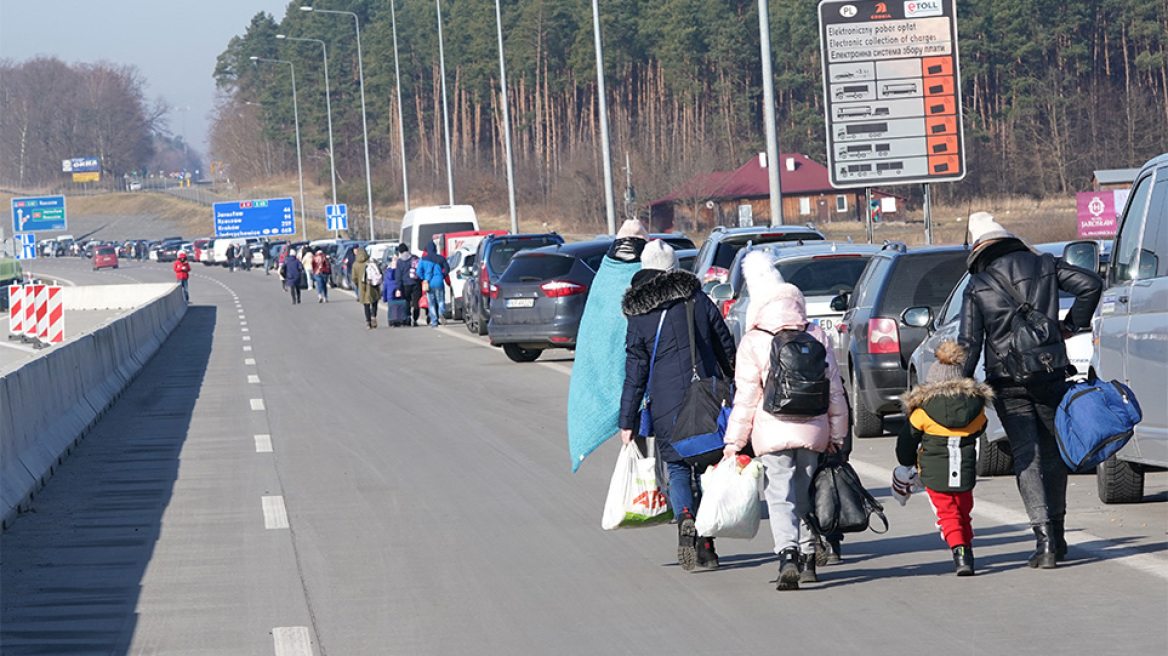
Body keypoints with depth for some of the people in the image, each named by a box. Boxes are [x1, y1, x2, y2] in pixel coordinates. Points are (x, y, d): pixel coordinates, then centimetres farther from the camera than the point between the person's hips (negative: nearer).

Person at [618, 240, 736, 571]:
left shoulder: (639, 318, -2)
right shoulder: (700, 302, 3)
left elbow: (635, 375, -2)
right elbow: (727, 350, 8)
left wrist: (628, 421, 3)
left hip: (667, 407, -1)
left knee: (678, 470, 9)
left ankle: (685, 519, -20)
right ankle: (706, 544, 8)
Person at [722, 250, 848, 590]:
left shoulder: (753, 342, -6)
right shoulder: (817, 335, 5)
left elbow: (746, 397, -6)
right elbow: (834, 390, 9)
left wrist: (734, 441, 1)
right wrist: (836, 435, 17)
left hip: (773, 433, -4)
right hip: (813, 430, 4)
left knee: (780, 496, -6)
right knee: (805, 494, 18)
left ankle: (788, 555, -25)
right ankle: (808, 558, 23)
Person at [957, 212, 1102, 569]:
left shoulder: (977, 287, -1)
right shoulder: (1045, 266, 5)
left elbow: (969, 344, -5)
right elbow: (1090, 284, -2)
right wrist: (1071, 325, 8)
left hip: (1007, 383, -2)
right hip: (1049, 375, 2)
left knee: (1026, 457, -2)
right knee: (1053, 453, 14)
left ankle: (1045, 539, -15)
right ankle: (1055, 536, 20)